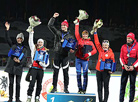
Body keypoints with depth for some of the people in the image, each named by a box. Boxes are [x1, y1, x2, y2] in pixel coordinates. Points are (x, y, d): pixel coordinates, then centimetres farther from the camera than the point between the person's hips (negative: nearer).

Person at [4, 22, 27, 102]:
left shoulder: (24, 48, 9)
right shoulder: (13, 44, 11)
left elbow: (25, 57, 2)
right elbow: (7, 38, -1)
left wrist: (20, 61, -17)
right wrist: (7, 30, -12)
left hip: (19, 67, 0)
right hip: (11, 65, 0)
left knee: (18, 83, -1)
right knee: (11, 82, 2)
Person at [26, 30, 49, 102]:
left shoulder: (45, 51, 14)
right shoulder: (34, 48, 12)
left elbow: (47, 62, 12)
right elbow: (30, 41, 3)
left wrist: (44, 65, -8)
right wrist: (31, 33, -4)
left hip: (41, 69, 2)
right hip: (34, 68, -2)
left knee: (39, 84, 3)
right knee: (32, 83, -12)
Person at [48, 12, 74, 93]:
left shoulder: (70, 36, 8)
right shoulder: (57, 32, 10)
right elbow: (50, 25, 8)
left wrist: (72, 49, -12)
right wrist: (53, 18, 4)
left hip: (65, 55, -1)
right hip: (57, 54, 1)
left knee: (65, 72, -2)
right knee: (55, 72, 3)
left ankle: (66, 88, 3)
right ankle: (54, 87, 10)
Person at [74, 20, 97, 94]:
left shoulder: (90, 42, 5)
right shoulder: (79, 39, 10)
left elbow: (94, 50, 0)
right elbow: (76, 32, 11)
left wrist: (89, 54, -17)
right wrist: (77, 23, 12)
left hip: (85, 60, -2)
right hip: (78, 59, 2)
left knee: (85, 74, -6)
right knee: (78, 73, 3)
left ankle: (84, 89, -4)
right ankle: (80, 88, 9)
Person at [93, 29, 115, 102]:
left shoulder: (111, 53, -2)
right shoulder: (100, 50, 9)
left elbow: (113, 62, -5)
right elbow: (97, 42, 9)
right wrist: (95, 32, 4)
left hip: (106, 71, -5)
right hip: (99, 71, 5)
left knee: (106, 86, -2)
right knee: (99, 87, 8)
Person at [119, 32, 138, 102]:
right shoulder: (123, 47, 8)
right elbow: (121, 57, 8)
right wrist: (124, 65, -8)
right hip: (125, 68, 3)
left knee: (132, 85, 1)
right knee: (123, 84, 2)